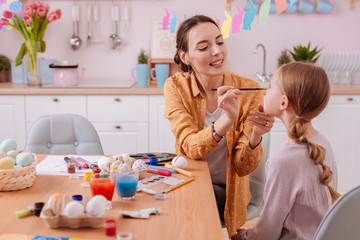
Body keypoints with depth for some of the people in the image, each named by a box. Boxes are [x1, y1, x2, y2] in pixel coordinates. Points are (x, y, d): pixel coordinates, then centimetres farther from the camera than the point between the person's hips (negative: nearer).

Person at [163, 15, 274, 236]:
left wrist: (256, 135, -34)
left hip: (226, 194, -1)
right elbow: (189, 148, -21)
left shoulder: (248, 90, -13)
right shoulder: (176, 87, -9)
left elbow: (242, 168, -13)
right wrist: (226, 120, -38)